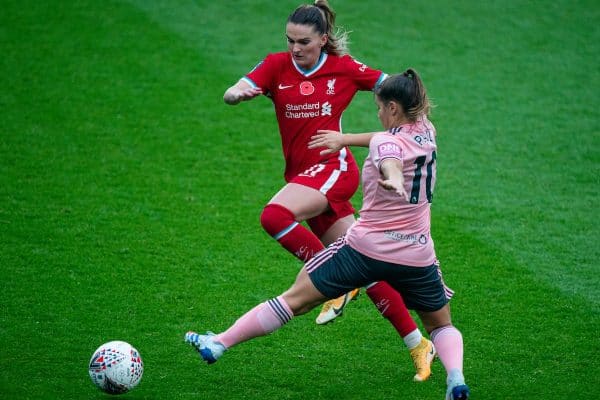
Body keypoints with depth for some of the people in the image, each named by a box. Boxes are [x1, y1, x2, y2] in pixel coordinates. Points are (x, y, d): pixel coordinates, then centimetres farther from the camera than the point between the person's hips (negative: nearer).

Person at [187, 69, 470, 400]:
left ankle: (219, 344, 4)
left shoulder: (385, 143, -9)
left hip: (366, 248, -4)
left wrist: (393, 179, -57)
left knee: (295, 299, 3)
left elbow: (391, 160, -34)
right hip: (417, 257, 4)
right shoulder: (426, 131, 9)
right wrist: (344, 139, 27)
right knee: (442, 325, 20)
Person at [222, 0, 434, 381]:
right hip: (303, 175, 4)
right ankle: (418, 344, 10)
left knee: (275, 216, -30)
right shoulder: (277, 66, 2)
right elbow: (232, 92, -10)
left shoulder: (344, 68, -2)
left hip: (333, 168, -4)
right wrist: (237, 93, -33)